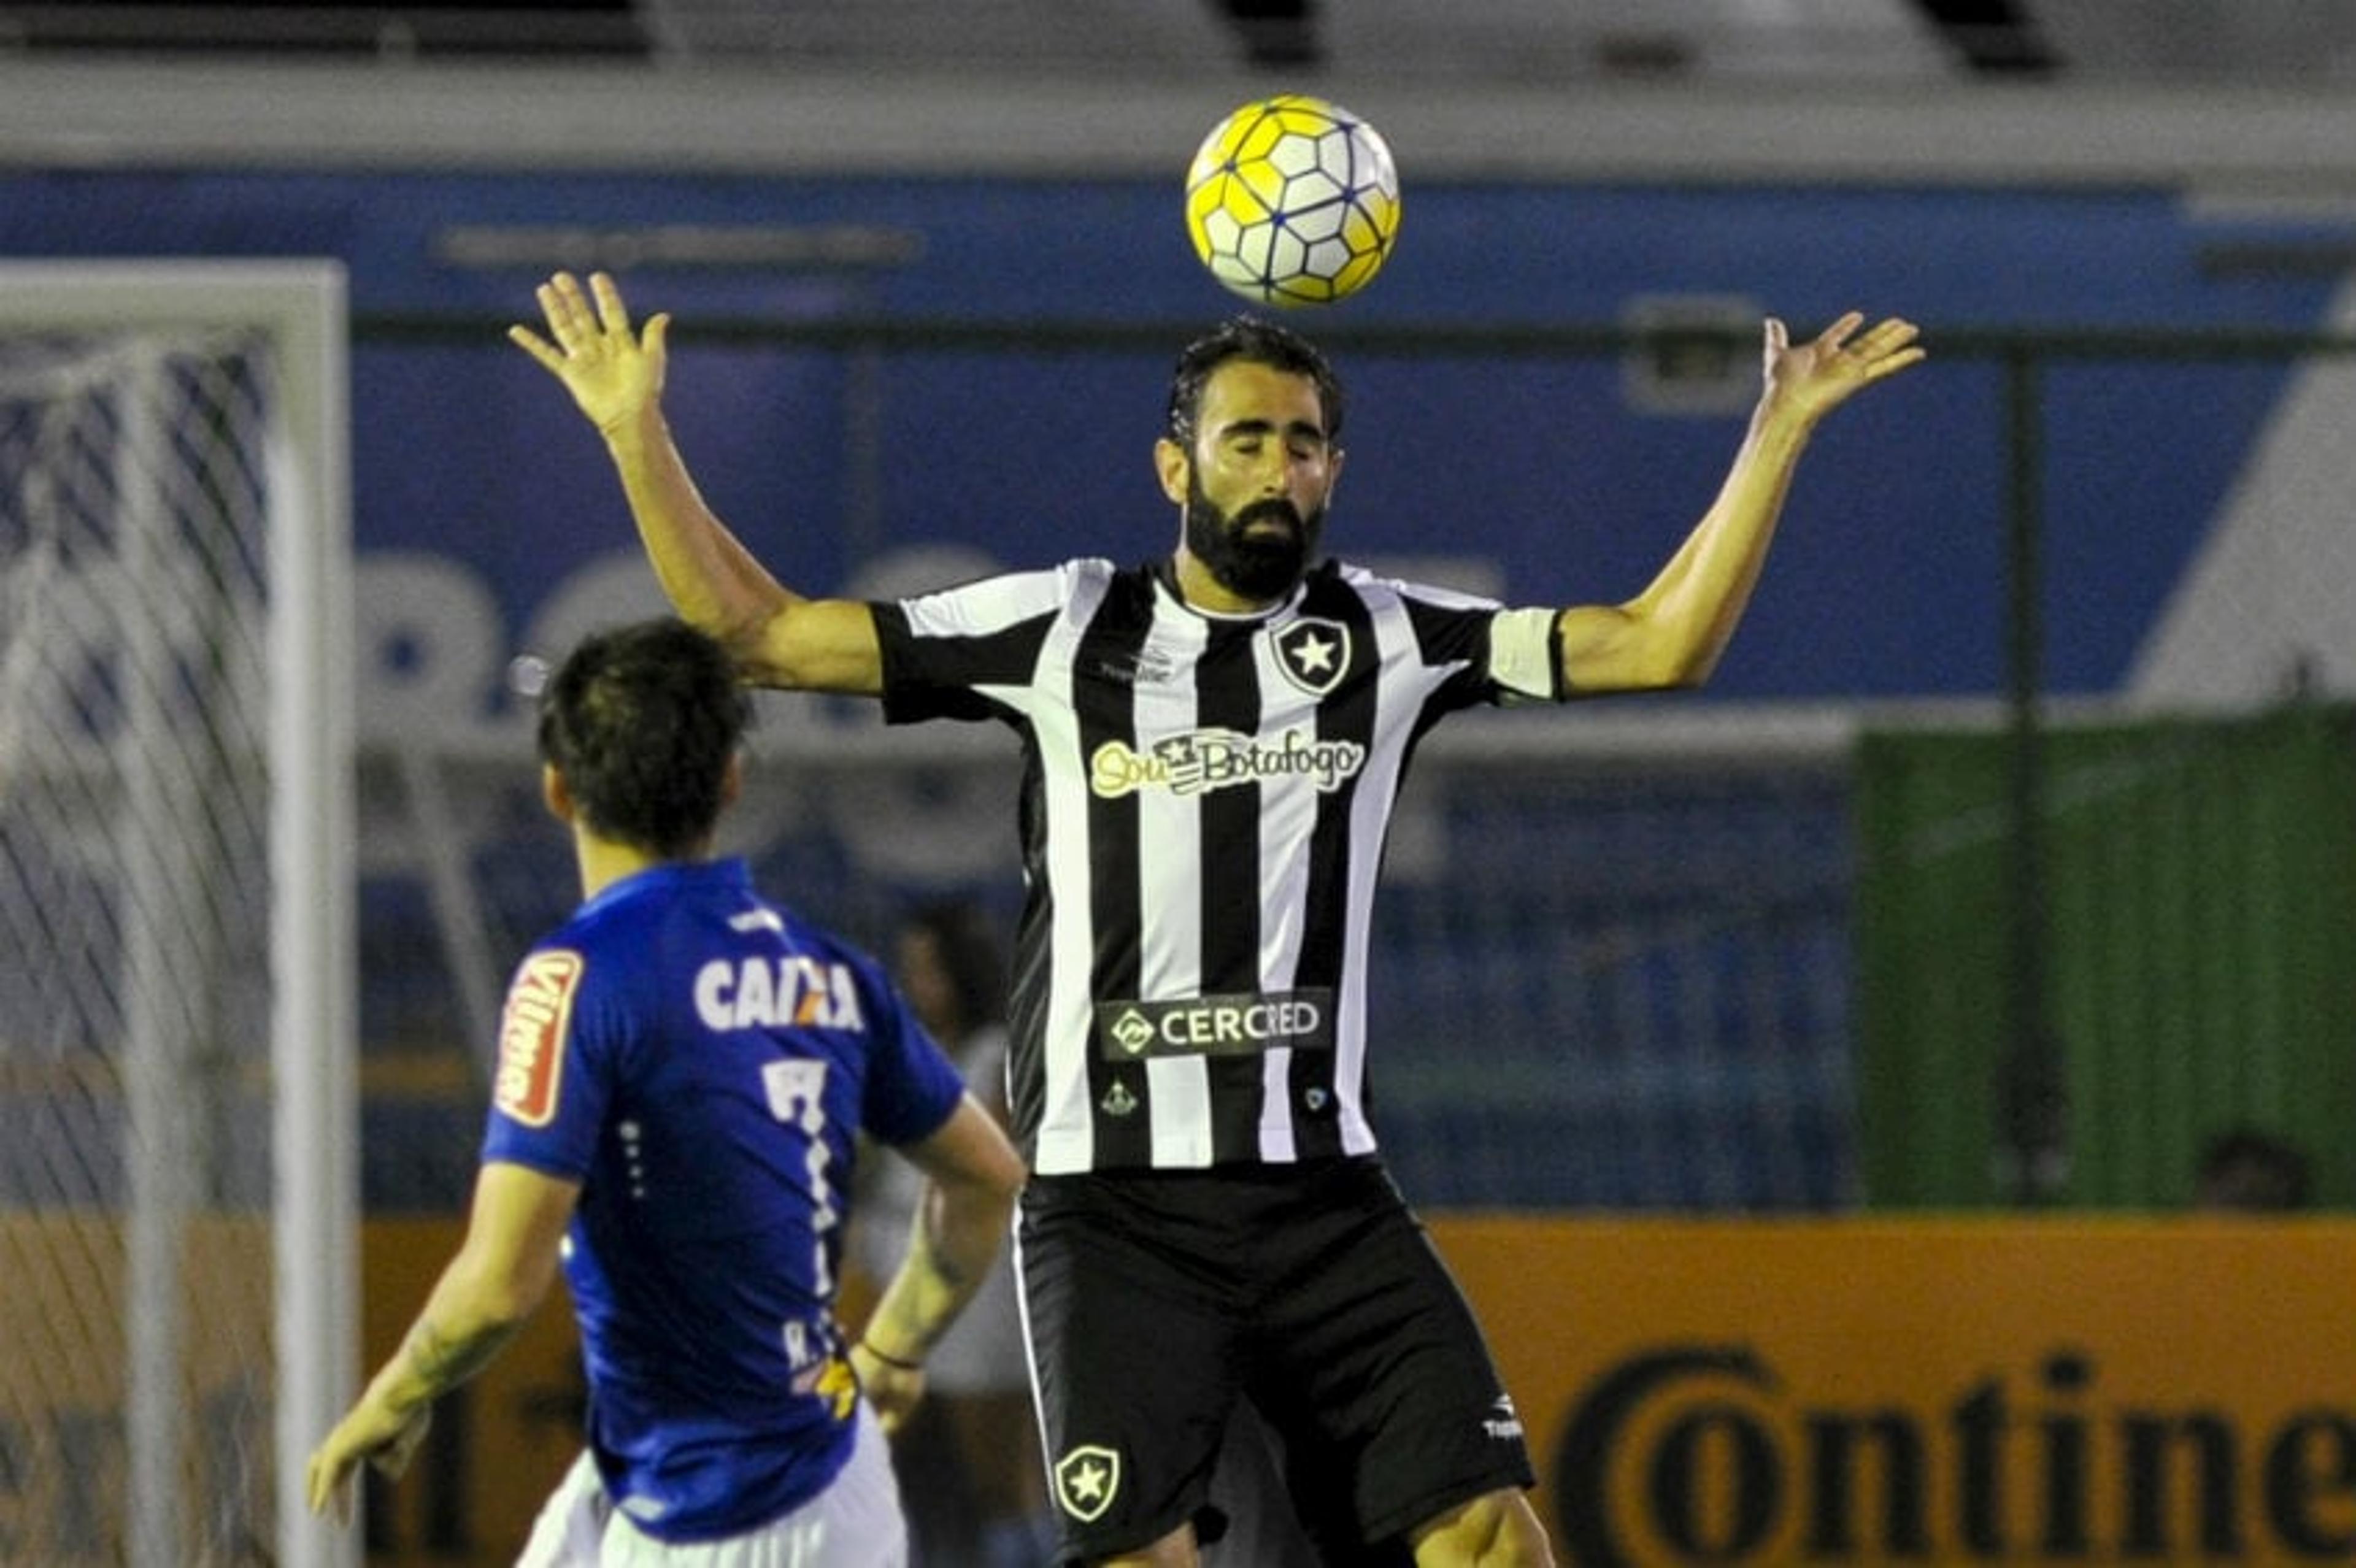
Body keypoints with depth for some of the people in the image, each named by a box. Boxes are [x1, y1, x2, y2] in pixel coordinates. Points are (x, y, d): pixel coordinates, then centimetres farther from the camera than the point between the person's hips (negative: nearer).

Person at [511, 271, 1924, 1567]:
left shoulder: (1384, 638, 7)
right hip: (1116, 1202, -2)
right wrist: (639, 434, -2)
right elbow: (758, 633, 6)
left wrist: (1779, 433, -3)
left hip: (1327, 1189, 2)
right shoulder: (1062, 631, 4)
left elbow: (1663, 644, 3)